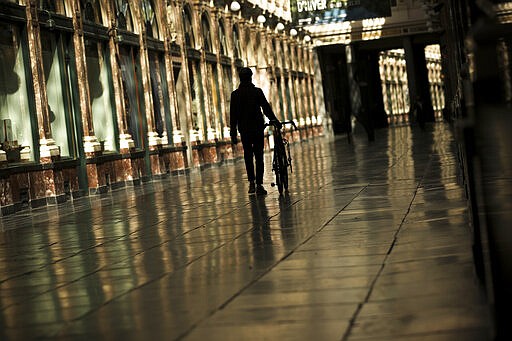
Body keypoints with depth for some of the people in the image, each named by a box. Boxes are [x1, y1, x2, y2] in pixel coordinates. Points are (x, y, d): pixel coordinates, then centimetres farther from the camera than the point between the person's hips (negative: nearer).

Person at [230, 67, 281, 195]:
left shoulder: (235, 94, 1)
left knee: (248, 156, 13)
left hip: (244, 130, 2)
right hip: (257, 128, -1)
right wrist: (275, 121, 3)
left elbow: (233, 115, 1)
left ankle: (251, 182, 5)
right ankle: (259, 184, -3)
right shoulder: (257, 91, -4)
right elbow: (266, 108, -6)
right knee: (258, 156, 2)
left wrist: (233, 133, 4)